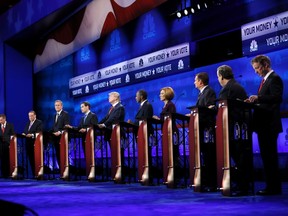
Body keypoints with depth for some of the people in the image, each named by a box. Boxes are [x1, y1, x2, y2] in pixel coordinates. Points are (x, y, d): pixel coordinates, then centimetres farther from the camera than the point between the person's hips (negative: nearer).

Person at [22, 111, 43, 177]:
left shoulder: (39, 122, -2)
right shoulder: (28, 123, 23)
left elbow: (39, 132, -12)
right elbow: (25, 131, 22)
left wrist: (32, 135, -22)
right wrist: (24, 134, 0)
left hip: (35, 143, -7)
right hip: (28, 143, 7)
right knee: (31, 159, 5)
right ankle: (33, 173, 8)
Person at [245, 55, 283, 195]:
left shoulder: (274, 79, -9)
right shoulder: (266, 80, 21)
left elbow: (277, 98, -22)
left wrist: (258, 98, -28)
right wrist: (255, 101, 5)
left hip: (270, 125, -10)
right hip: (264, 125, 10)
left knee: (270, 156, -8)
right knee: (267, 156, 11)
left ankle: (274, 187, -4)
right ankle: (272, 186, 15)